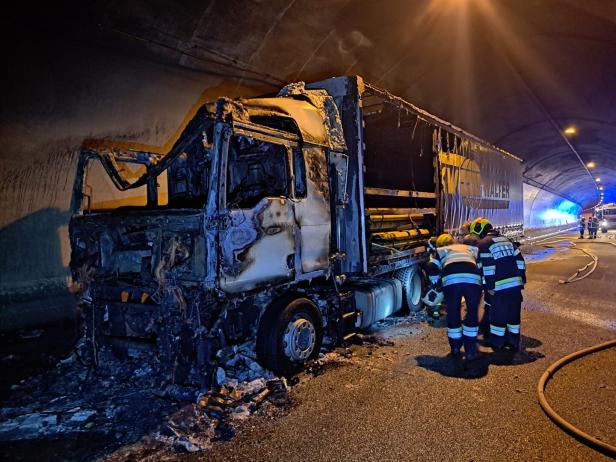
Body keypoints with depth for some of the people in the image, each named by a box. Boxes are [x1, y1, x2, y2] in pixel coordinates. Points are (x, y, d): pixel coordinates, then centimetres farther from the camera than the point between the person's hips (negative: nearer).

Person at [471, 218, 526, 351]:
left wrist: (489, 286, -10)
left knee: (498, 315, 5)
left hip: (501, 286, -7)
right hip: (516, 283, 7)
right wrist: (522, 279, 17)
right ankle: (513, 342, 24)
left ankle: (496, 343, 14)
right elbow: (519, 260, 15)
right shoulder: (506, 240, 18)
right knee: (514, 314, 15)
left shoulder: (483, 244, -4)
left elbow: (487, 267, -14)